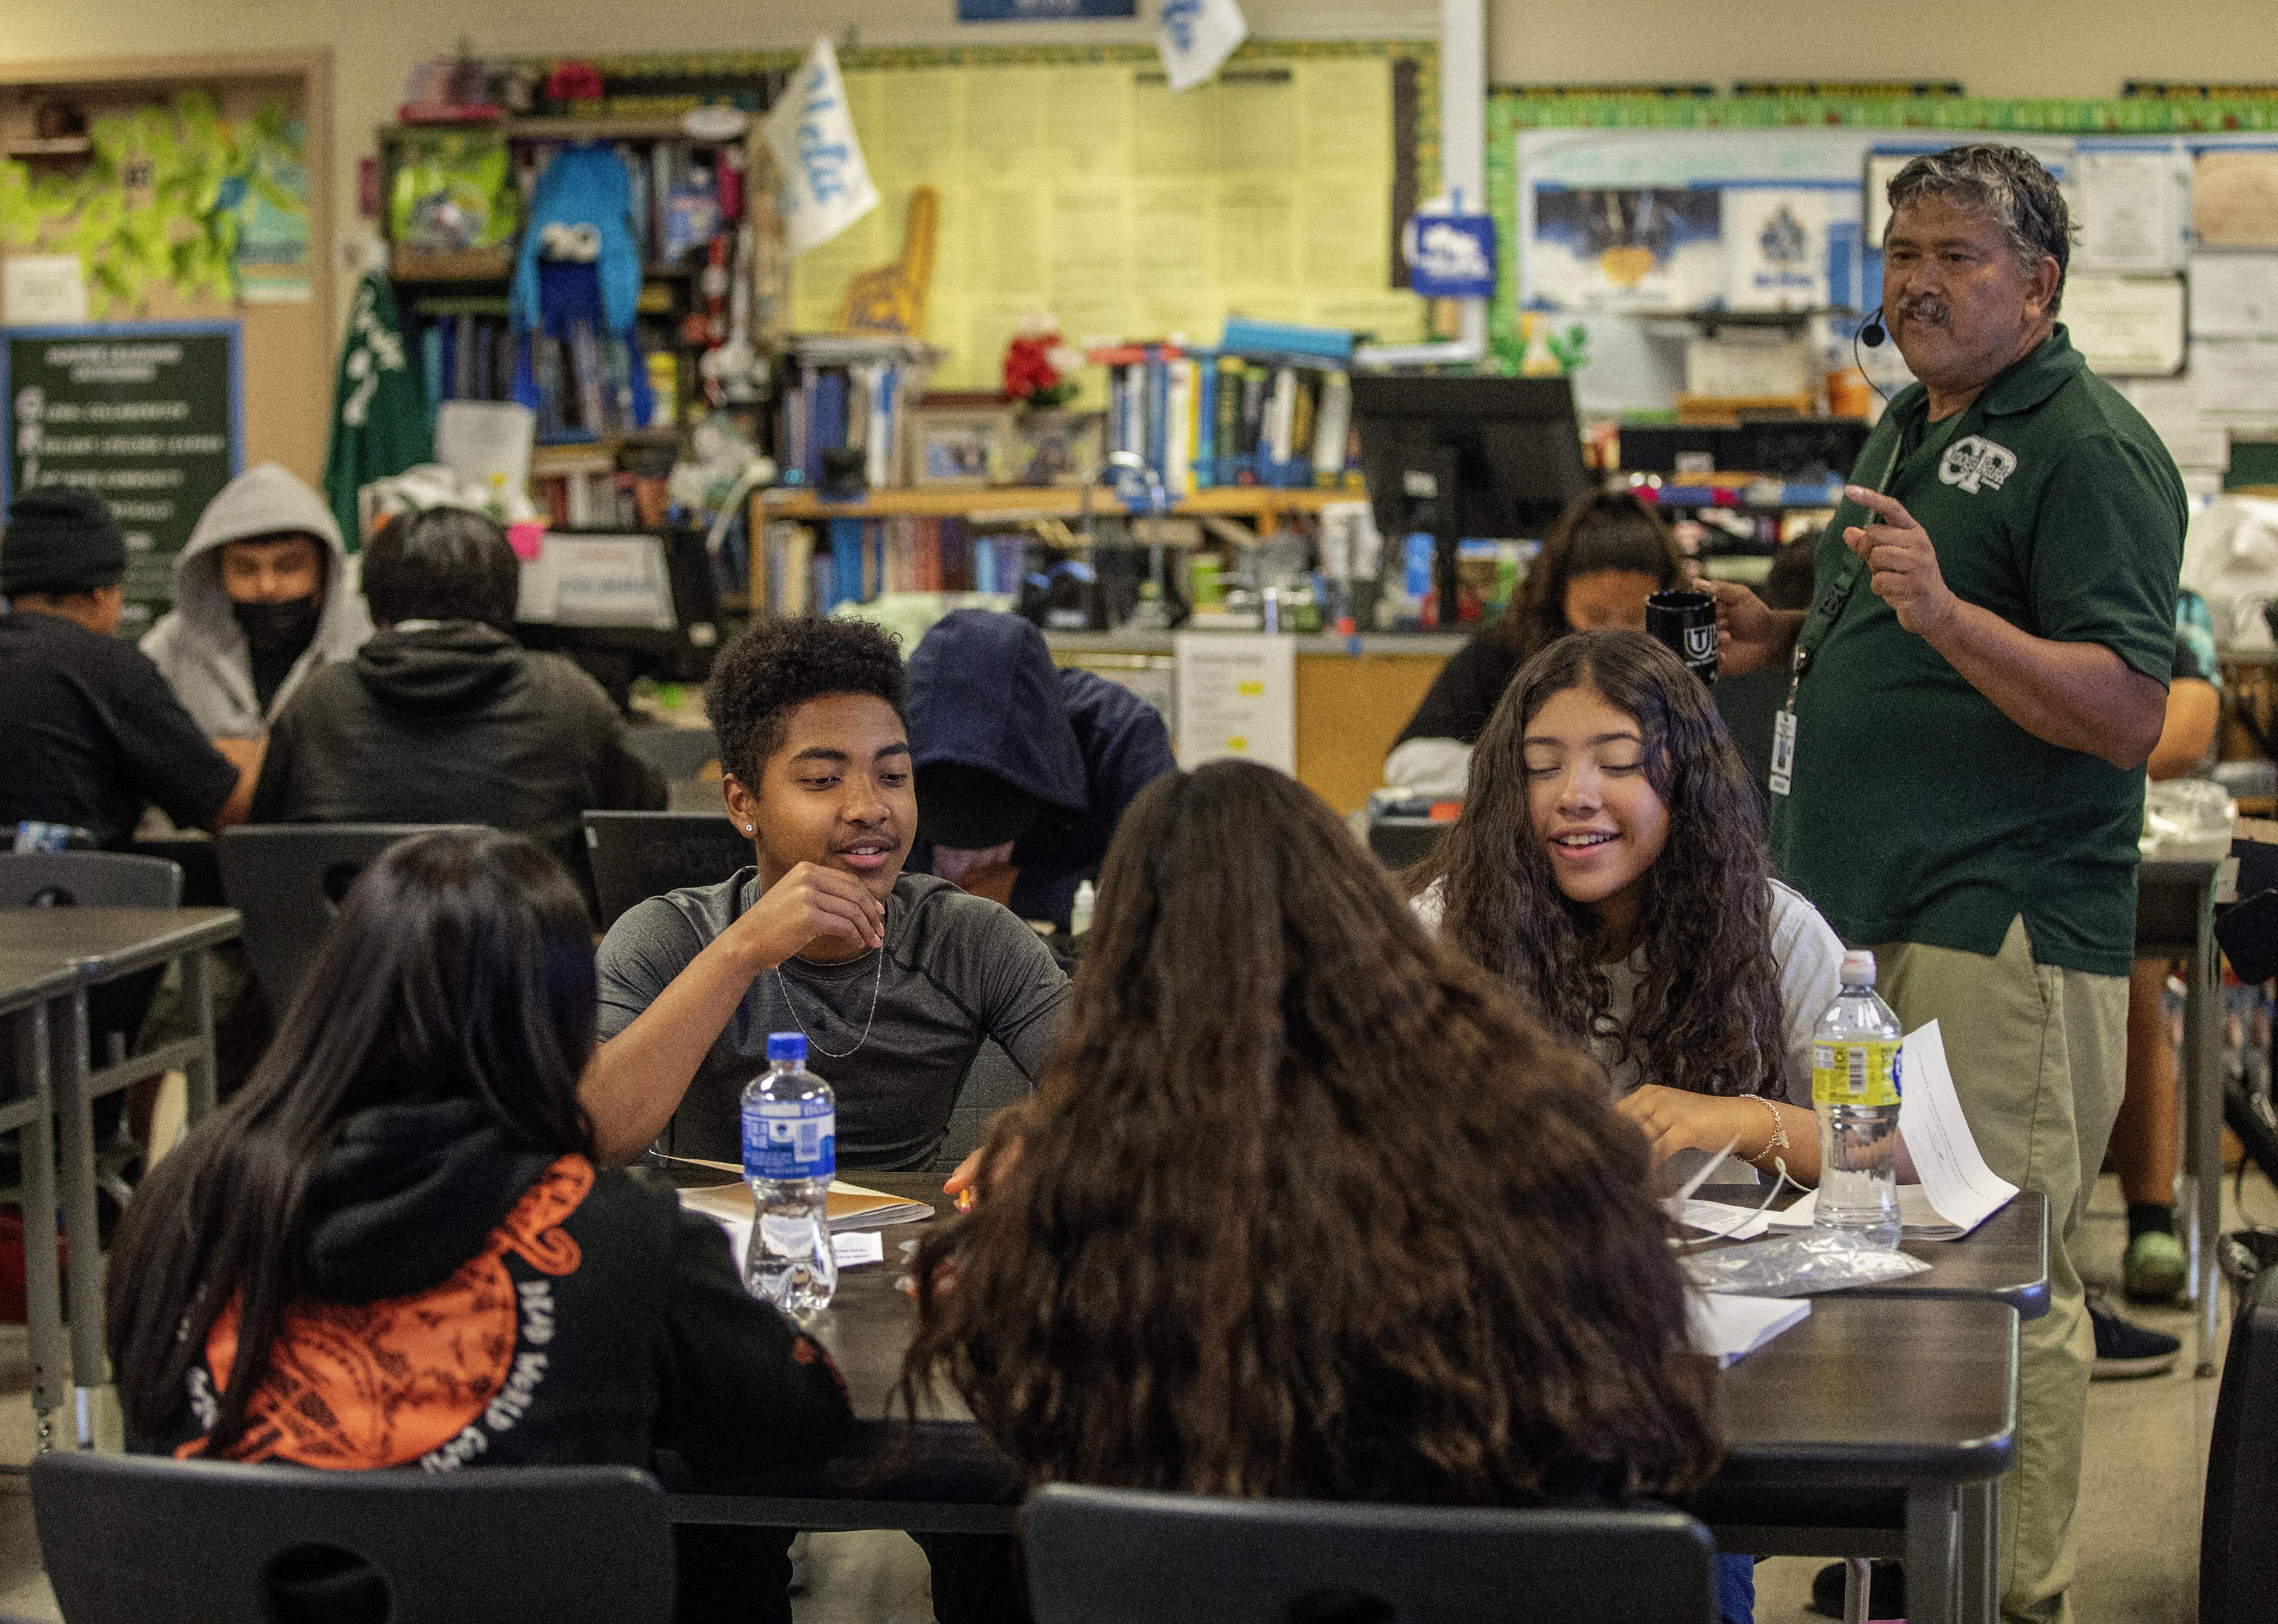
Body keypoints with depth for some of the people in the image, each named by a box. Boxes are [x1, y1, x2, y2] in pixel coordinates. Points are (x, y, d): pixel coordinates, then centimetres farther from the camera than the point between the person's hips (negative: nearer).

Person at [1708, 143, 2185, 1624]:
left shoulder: (2092, 449, -10)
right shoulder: (1910, 430, 19)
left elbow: (2126, 713, -18)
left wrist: (1943, 613, -29)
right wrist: (1789, 642, 12)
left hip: (2007, 928, -9)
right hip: (1863, 916, 9)